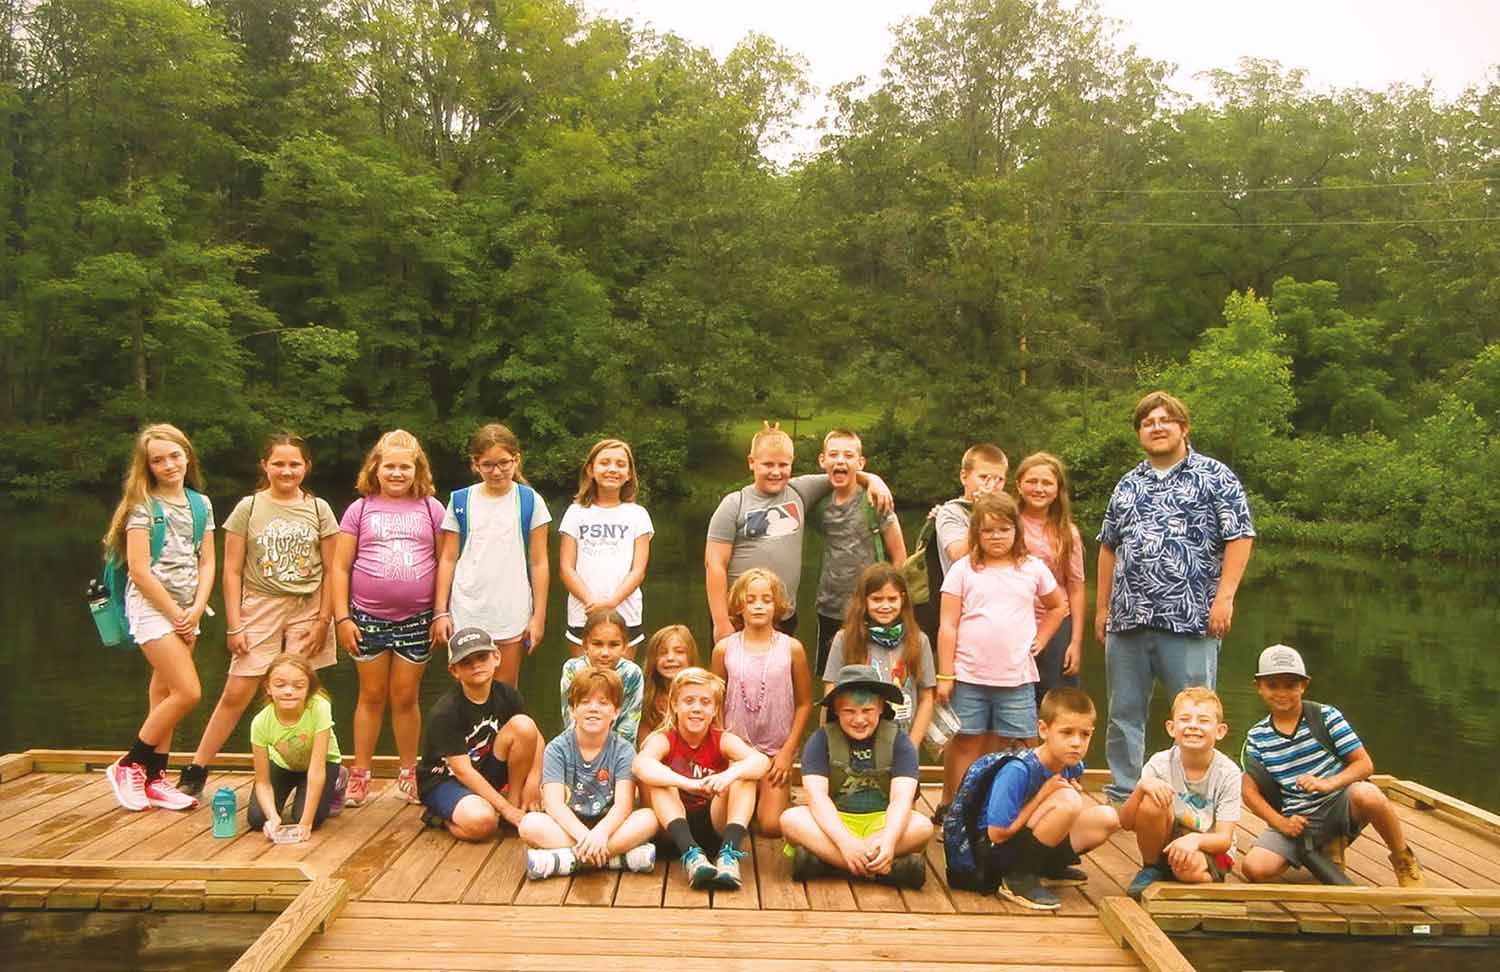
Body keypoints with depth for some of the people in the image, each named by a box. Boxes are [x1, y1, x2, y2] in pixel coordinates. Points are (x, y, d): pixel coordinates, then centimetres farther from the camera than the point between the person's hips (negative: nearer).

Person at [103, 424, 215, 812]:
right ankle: (128, 765, 3)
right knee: (188, 693, -12)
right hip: (151, 605, -6)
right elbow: (139, 570, -14)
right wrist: (176, 614, -11)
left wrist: (196, 610, -5)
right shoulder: (143, 506, -9)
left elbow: (206, 562, 8)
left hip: (187, 609, 6)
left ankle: (154, 779, 15)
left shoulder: (201, 504, 8)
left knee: (164, 693, 8)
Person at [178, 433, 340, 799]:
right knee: (236, 694, -2)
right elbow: (232, 571, 2)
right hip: (260, 607, 0)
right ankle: (195, 771, 10)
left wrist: (323, 620, -1)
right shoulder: (249, 508, 2)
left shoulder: (318, 509, 5)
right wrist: (234, 625, -2)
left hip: (308, 609, 1)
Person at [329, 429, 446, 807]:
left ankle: (408, 773, 20)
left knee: (405, 697, 8)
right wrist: (342, 617, -4)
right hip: (368, 617, 0)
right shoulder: (360, 510, 3)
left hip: (416, 619, 0)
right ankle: (360, 775, 18)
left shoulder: (431, 509, 4)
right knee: (372, 695, 8)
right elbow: (340, 566, 2)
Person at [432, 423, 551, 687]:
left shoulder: (530, 501, 0)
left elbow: (538, 563, 2)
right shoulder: (461, 501, 3)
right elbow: (448, 559, 6)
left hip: (511, 616, -1)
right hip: (466, 615, 1)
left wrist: (539, 615, 0)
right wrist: (441, 612, 2)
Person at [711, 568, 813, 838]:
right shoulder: (724, 649, -3)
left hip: (776, 751, -1)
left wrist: (788, 751, -6)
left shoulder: (791, 648, -6)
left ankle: (782, 797, 23)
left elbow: (804, 703, -1)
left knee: (772, 826, -10)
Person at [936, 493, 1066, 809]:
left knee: (1013, 748, 5)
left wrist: (1039, 639, 10)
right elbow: (948, 626, -1)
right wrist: (944, 675, -6)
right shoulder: (963, 570, 1)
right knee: (966, 745, 4)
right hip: (969, 677, -2)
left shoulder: (1033, 569, 7)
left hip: (1017, 678, 2)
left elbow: (1057, 607, 24)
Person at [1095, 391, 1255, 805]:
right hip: (1127, 620, 5)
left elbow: (1239, 537, -5)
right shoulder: (1127, 485, 16)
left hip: (1189, 620, -5)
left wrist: (1224, 598, -13)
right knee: (1124, 713, 10)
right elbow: (1109, 548, 19)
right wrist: (1102, 607, 15)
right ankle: (1122, 795, 20)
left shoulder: (1215, 476, 1)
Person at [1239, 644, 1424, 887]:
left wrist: (1328, 783, -24)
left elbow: (1365, 764, -7)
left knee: (1366, 794, -40)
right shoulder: (1257, 737, 2)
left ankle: (1403, 859, -8)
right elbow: (1250, 790, 4)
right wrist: (1280, 822, -11)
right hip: (1297, 820, 3)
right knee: (1254, 868, -22)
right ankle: (1328, 846, 6)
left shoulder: (1326, 716, -4)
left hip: (1340, 804, -2)